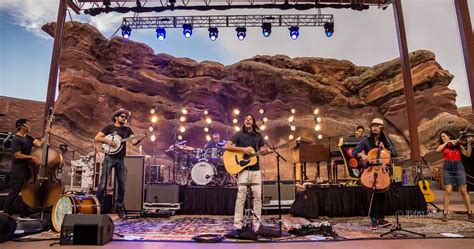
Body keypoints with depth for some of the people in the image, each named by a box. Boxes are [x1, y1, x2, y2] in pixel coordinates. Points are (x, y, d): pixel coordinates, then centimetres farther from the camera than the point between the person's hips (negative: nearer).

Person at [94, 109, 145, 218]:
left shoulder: (127, 129, 12)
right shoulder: (109, 127, 4)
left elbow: (133, 142, -1)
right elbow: (97, 137, -3)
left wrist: (139, 139, -23)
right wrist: (108, 141, -17)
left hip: (120, 159, 4)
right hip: (109, 158, -3)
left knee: (122, 184, 4)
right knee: (103, 183, -5)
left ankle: (119, 207, 16)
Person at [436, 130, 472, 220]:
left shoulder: (458, 145, 9)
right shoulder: (443, 146, 11)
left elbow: (468, 154, -1)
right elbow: (437, 150, -11)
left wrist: (469, 143, -11)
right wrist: (447, 142, -10)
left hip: (459, 167, 0)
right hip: (448, 169, 0)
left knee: (464, 191, 1)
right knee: (448, 191, -6)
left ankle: (469, 213, 12)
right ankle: (445, 214, -1)